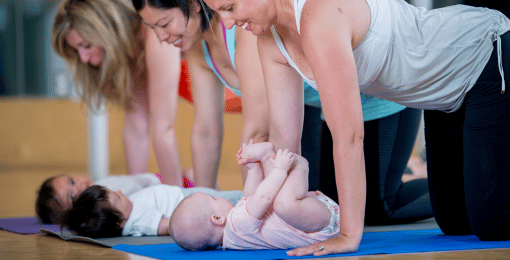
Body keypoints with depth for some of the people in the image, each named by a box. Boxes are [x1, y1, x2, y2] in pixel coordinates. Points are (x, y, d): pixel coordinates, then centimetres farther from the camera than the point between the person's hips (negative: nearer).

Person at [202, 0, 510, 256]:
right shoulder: (271, 40, -9)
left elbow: (349, 135, -36)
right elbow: (285, 136, -3)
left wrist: (349, 235, -34)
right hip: (448, 95, 8)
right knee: (455, 223, 17)